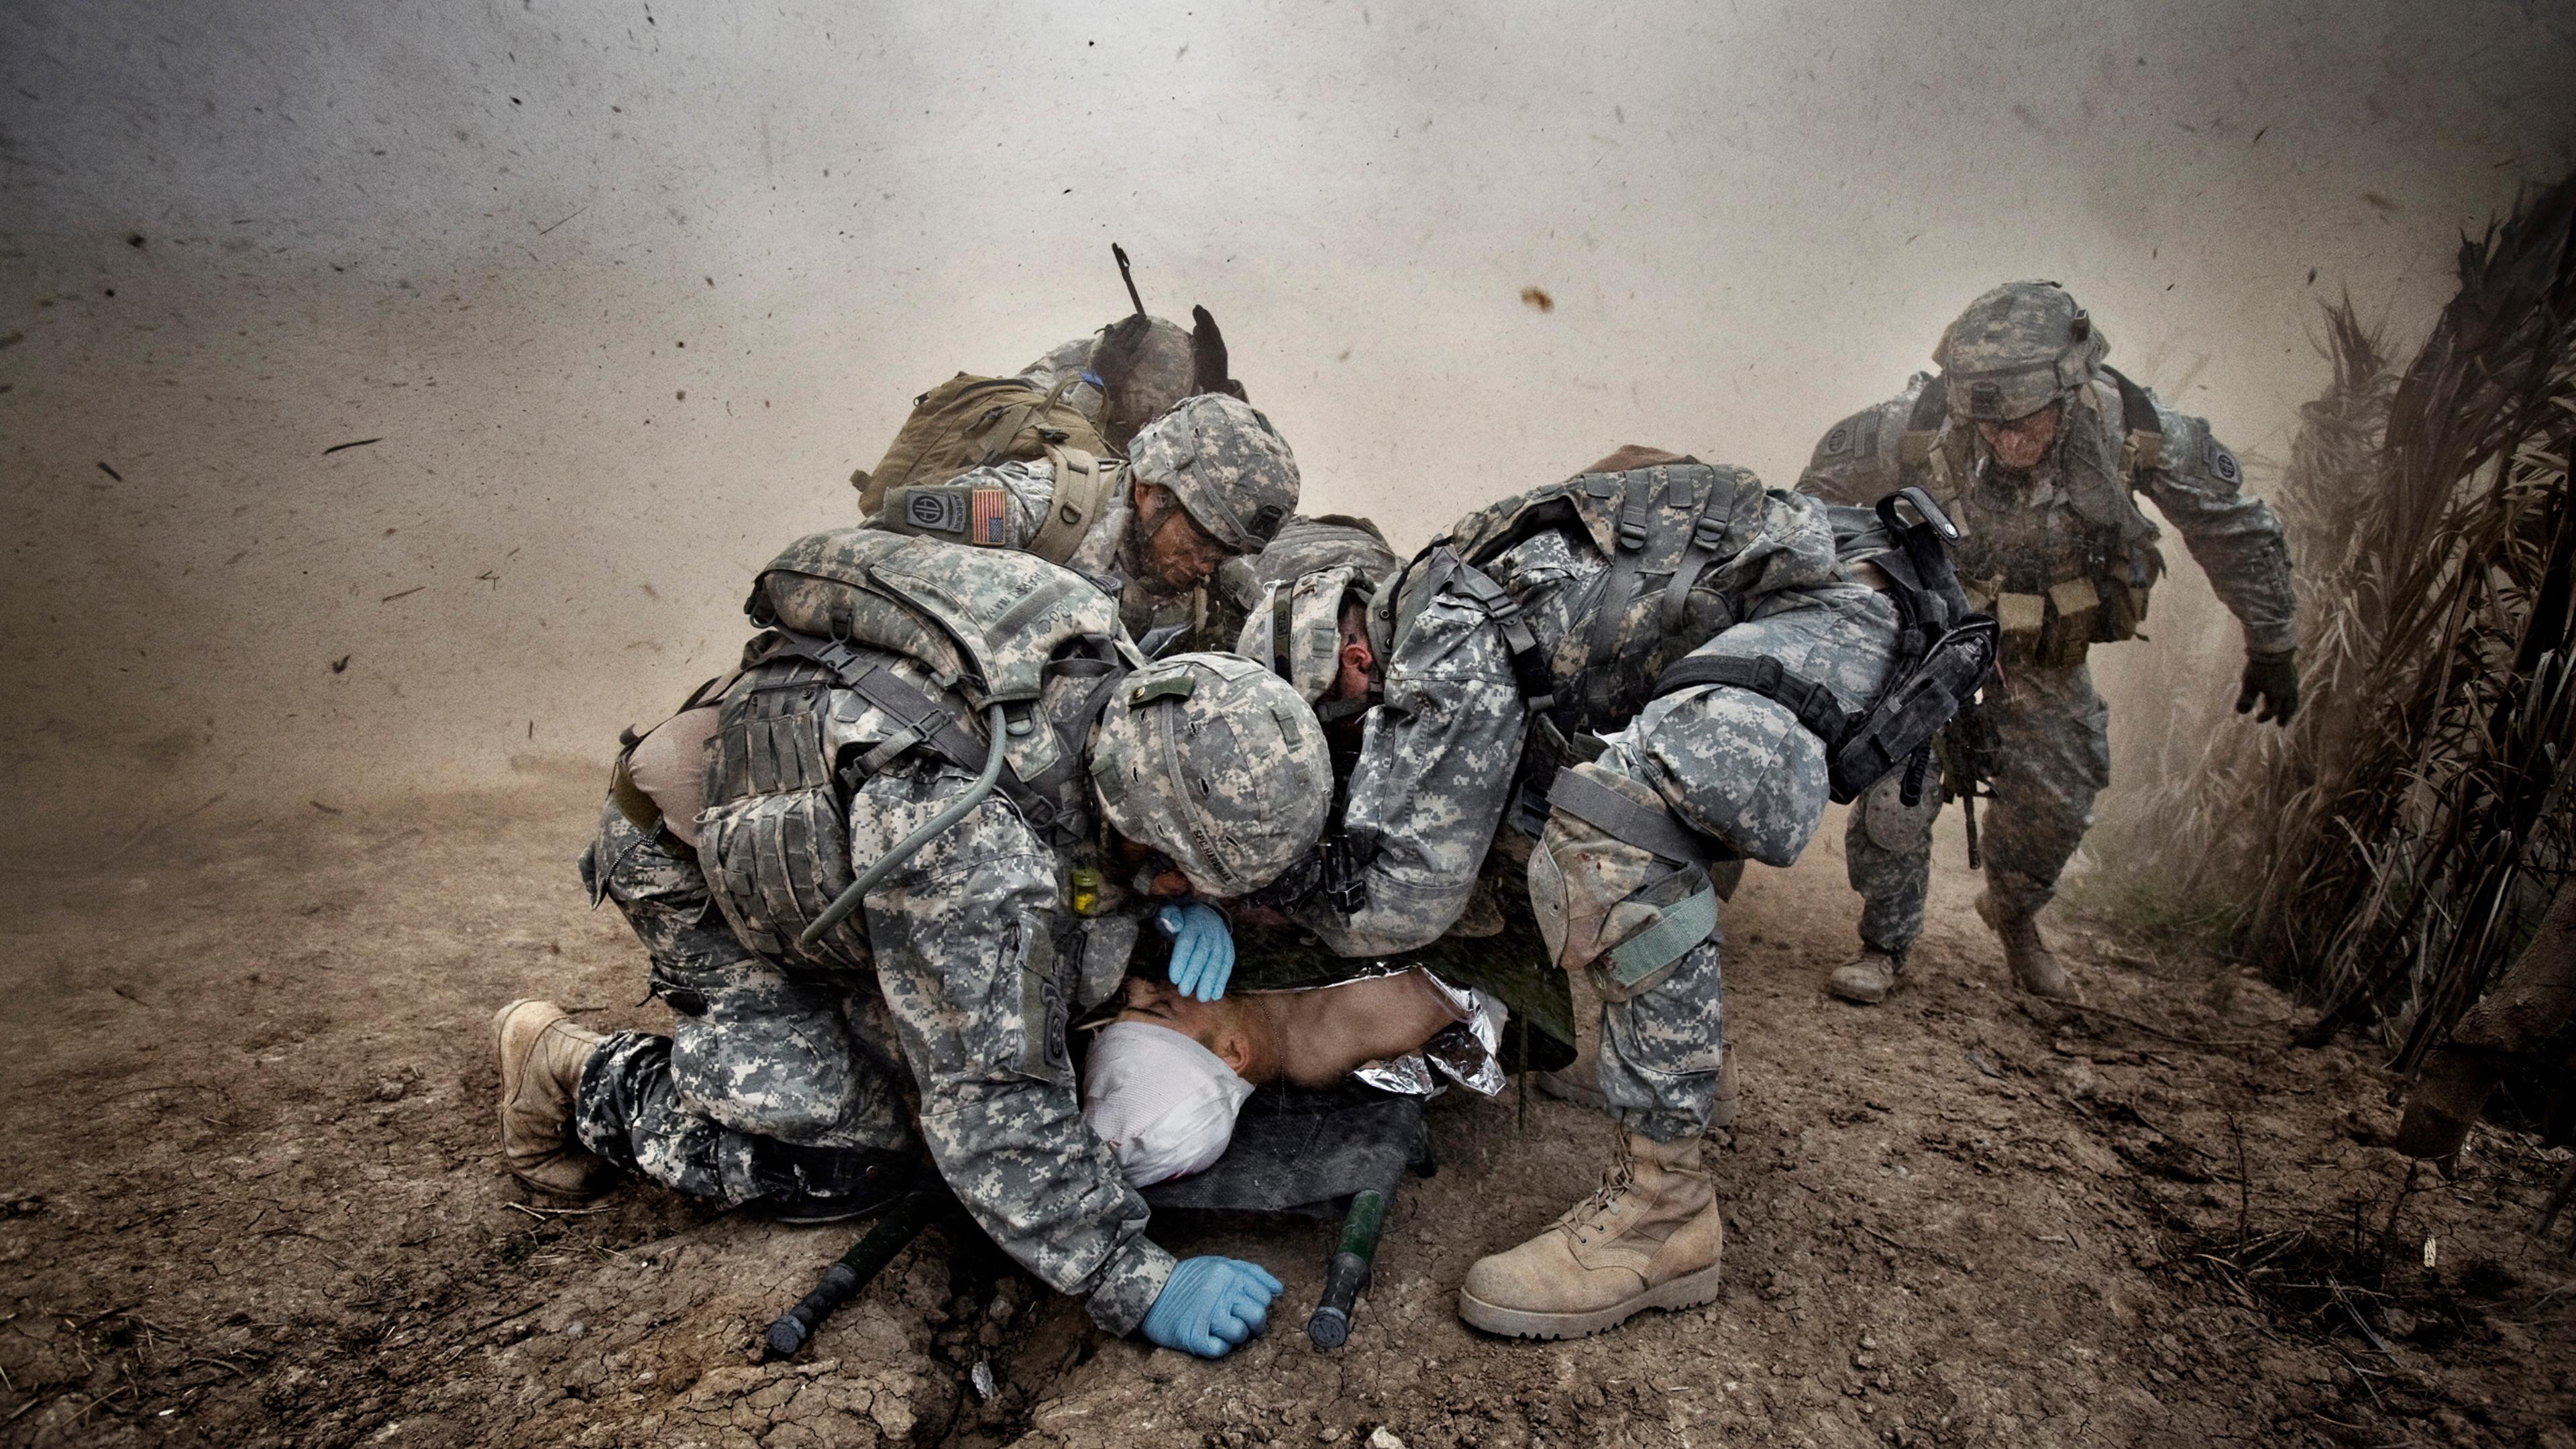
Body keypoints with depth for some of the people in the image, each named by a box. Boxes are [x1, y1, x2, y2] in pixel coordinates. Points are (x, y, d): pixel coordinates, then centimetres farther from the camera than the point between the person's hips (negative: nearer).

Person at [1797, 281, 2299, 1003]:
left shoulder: (2135, 428, -27)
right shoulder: (1923, 423, -31)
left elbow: (2238, 530, -9)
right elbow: (1830, 472, -9)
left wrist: (2272, 647, 1)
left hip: (2047, 649, 2)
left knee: (2058, 799, 6)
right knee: (1899, 777, -16)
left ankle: (2013, 912, 37)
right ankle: (1884, 945, 2)